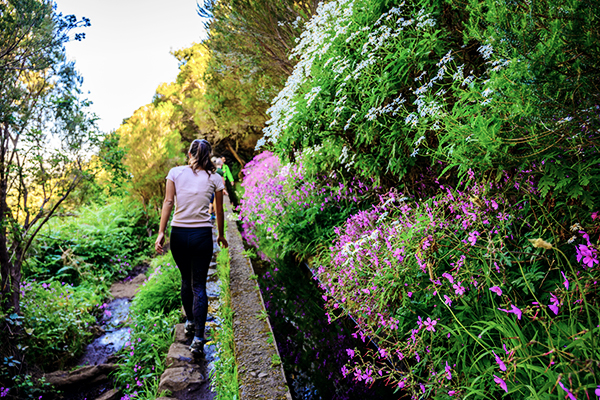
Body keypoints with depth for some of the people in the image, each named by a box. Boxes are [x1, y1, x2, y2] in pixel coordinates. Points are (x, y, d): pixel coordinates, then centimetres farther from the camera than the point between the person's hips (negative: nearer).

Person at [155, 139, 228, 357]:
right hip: (202, 234, -1)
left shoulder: (175, 172, 2)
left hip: (178, 233, 2)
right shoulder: (214, 178, 2)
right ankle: (198, 338, -1)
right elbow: (219, 210, 9)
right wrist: (221, 235, 22)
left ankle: (190, 322, 38)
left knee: (186, 280, 21)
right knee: (199, 286, 3)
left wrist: (161, 232, -6)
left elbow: (168, 202, -5)